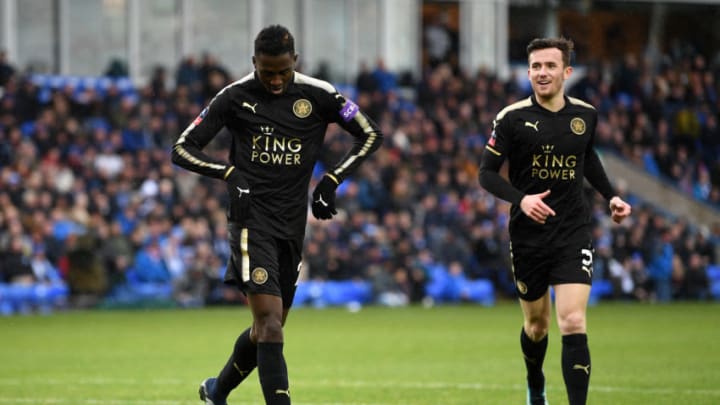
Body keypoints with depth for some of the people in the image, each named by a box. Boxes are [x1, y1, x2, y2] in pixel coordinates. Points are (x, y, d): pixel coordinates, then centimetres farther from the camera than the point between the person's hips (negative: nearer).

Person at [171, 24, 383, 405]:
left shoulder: (318, 95, 0)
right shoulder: (235, 96, -4)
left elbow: (371, 135, 7)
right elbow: (182, 149, -1)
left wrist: (331, 180, -4)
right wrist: (229, 173, -17)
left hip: (292, 226, 4)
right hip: (251, 220, -4)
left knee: (268, 327, 15)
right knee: (270, 322, -19)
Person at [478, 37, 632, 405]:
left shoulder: (585, 115, 1)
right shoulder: (512, 118, -9)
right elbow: (487, 173, -7)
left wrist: (611, 196, 11)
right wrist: (520, 198, -23)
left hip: (573, 235, 1)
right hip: (528, 234, -1)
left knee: (573, 323, -15)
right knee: (536, 323, 14)